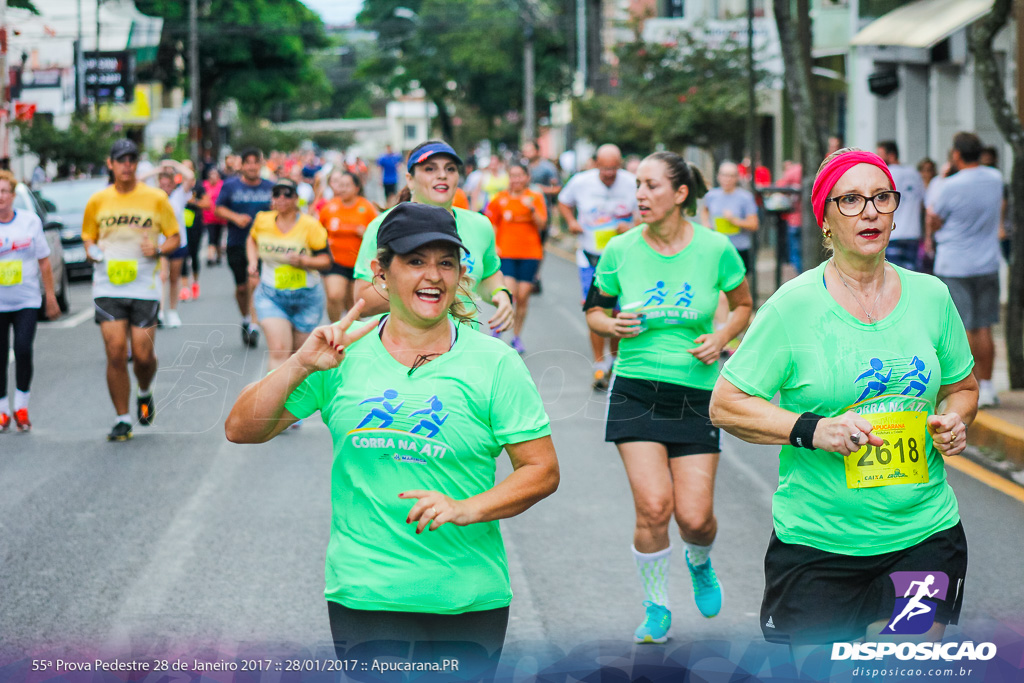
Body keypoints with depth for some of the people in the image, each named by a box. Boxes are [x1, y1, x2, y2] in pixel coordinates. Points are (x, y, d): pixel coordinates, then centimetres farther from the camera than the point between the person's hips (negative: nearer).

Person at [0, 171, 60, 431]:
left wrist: (50, 296, 9)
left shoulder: (30, 221, 4)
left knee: (23, 350, -14)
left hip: (27, 301, 0)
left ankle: (21, 407, 0)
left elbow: (43, 261, 10)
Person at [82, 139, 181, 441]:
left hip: (145, 288, -1)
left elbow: (175, 237, 7)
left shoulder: (156, 198, 2)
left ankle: (145, 394, 31)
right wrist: (93, 252, -4)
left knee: (143, 354, -3)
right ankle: (122, 420, 4)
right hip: (108, 288, 1)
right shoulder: (97, 201, 7)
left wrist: (158, 250, -13)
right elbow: (88, 237, 19)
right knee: (115, 354, -7)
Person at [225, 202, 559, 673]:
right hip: (363, 597, 0)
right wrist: (300, 366, -14)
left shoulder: (494, 362, -2)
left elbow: (542, 469, -2)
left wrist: (466, 509, -18)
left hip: (470, 602, 0)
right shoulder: (343, 353, 1)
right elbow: (242, 430, 1)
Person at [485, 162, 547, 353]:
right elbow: (492, 224, 11)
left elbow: (541, 224, -4)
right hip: (506, 252, -1)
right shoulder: (501, 198, 4)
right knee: (509, 292, -15)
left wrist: (532, 209, -19)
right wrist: (493, 245, 0)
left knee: (523, 296, 0)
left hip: (530, 253, 1)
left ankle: (517, 337, 13)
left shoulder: (536, 198, 4)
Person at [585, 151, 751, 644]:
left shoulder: (715, 248, -5)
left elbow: (744, 306, 11)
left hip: (696, 392, 0)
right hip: (637, 391, 0)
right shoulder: (620, 250, -3)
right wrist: (613, 324, -11)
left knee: (695, 518, -4)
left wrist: (721, 337, -8)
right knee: (653, 508, -13)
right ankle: (656, 608, 11)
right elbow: (594, 311, 11)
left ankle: (699, 562, 35)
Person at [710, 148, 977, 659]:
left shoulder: (930, 296, 5)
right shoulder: (794, 306, -7)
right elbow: (725, 406, -6)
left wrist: (953, 419, -3)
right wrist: (811, 430, -19)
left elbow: (962, 387, 20)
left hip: (924, 535, 3)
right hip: (817, 543, -3)